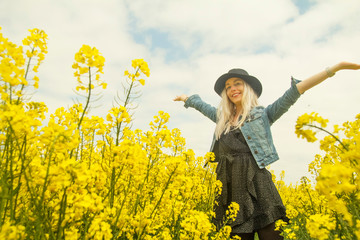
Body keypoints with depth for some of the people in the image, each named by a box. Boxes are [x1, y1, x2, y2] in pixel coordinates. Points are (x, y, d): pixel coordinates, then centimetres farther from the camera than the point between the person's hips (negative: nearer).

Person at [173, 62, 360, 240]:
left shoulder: (262, 115, 6)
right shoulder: (222, 118, 18)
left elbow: (294, 92, -1)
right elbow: (203, 106, 35)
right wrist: (184, 97, 51)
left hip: (256, 186, -4)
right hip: (229, 190, 4)